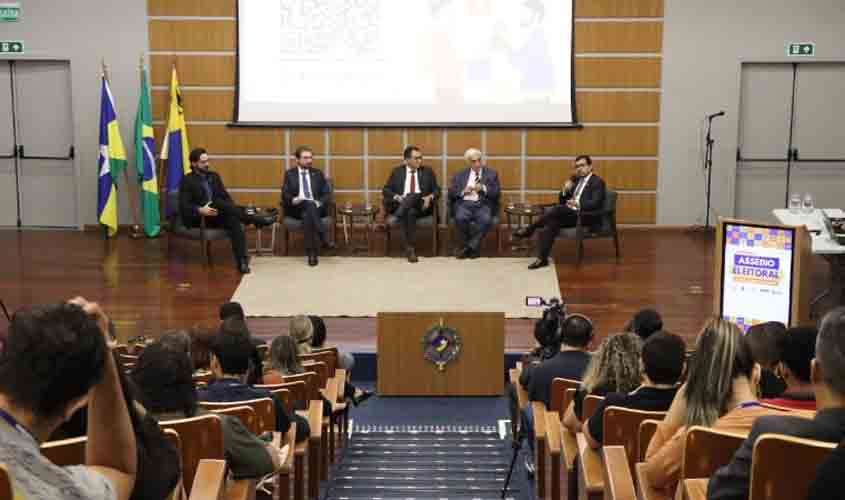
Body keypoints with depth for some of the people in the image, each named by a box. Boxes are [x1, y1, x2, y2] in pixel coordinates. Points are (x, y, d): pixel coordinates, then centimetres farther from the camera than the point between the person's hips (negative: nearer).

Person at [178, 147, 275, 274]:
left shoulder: (214, 176, 17)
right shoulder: (187, 181, 0)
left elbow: (226, 197, 15)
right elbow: (184, 206, -9)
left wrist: (232, 209, -7)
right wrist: (200, 210, -27)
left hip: (217, 216, 4)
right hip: (198, 218, -4)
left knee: (234, 221, -30)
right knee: (217, 202, -34)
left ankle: (242, 262, -39)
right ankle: (254, 219, -31)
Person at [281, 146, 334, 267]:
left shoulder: (318, 173, 17)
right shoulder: (290, 174, 14)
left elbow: (327, 194, 10)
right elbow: (285, 194, 4)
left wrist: (319, 203, -11)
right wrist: (293, 200, -19)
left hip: (317, 208, 1)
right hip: (296, 208, -1)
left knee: (307, 214, -37)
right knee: (309, 205, -37)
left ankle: (312, 253, -42)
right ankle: (324, 238, -42)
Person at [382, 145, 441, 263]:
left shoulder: (428, 171, 15)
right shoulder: (397, 171, 14)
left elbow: (436, 190, 12)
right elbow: (386, 190, 10)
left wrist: (430, 197, -11)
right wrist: (396, 197, -11)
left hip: (421, 205, 0)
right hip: (400, 204, 0)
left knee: (413, 196, -35)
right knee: (409, 213, -36)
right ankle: (410, 249, -37)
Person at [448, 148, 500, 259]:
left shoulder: (491, 173, 16)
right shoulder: (460, 175, 19)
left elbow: (496, 193, 6)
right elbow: (451, 192, 11)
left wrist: (483, 188, -11)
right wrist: (463, 191, -8)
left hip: (483, 204, -1)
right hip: (464, 203, 1)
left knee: (486, 219, -35)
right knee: (460, 218, -33)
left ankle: (471, 246, -22)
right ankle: (473, 248, -14)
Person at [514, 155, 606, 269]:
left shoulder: (597, 182, -2)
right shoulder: (576, 181, 21)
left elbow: (596, 203, -18)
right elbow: (561, 201, 19)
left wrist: (578, 204, -32)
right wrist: (565, 190, -2)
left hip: (587, 216, -7)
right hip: (571, 214, 7)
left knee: (559, 209, -31)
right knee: (552, 221, -27)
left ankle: (530, 229, -19)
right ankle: (542, 258, -33)